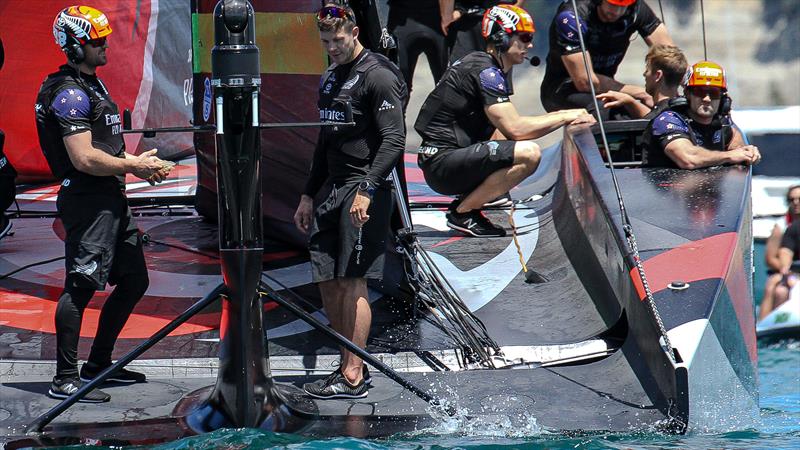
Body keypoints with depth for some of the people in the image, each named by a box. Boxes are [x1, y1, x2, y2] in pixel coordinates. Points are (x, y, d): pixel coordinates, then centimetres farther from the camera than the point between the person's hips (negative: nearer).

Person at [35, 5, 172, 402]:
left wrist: (138, 162, 11)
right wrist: (134, 167, -11)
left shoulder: (91, 84, 17)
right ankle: (64, 379, -6)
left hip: (111, 199, 11)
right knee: (80, 287, -9)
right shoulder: (70, 93, -15)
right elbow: (85, 159, -22)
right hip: (87, 201, -11)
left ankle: (98, 365, 23)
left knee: (133, 281, 15)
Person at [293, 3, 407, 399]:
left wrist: (366, 190, -24)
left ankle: (354, 377, -9)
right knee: (327, 281, 7)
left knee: (351, 281, -11)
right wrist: (308, 195, 22)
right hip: (333, 188, 9)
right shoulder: (330, 78, 19)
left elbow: (394, 140, -16)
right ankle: (349, 365, 14)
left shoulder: (378, 77, -9)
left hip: (365, 190, -9)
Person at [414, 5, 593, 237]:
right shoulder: (485, 71, -14)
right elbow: (515, 128, -20)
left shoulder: (495, 69, 18)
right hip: (443, 164, -10)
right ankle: (463, 212, -12)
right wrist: (566, 118, -12)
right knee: (529, 153, -23)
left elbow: (511, 126, 18)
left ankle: (465, 204, 9)